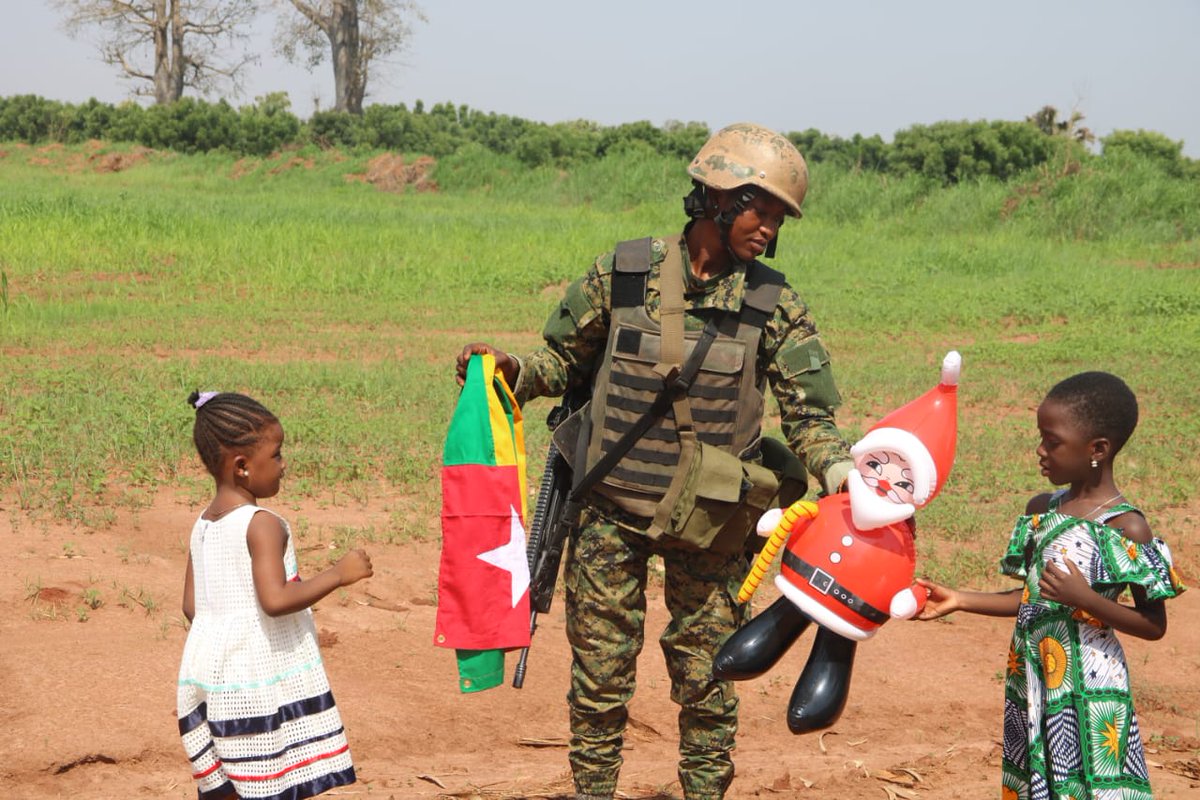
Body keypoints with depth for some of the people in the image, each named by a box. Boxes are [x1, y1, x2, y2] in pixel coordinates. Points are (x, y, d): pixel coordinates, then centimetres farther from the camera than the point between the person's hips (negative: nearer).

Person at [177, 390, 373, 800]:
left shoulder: (202, 525, 10)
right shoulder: (262, 525, -15)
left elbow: (191, 606, 12)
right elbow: (275, 600, -26)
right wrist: (338, 574, -19)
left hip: (208, 674, 8)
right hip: (261, 681, -8)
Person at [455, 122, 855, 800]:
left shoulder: (774, 305, -4)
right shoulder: (621, 275, -4)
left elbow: (809, 412, -5)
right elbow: (565, 360, 8)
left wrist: (844, 474, -23)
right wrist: (511, 372, -11)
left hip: (707, 518, 0)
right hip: (611, 513, 0)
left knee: (705, 674, 9)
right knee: (600, 668, 9)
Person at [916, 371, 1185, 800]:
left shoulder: (1127, 528, -13)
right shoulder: (1041, 510, 8)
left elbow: (1154, 625, -11)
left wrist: (1084, 598, -23)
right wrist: (959, 600, 9)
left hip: (1088, 689, -7)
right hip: (1029, 680, 7)